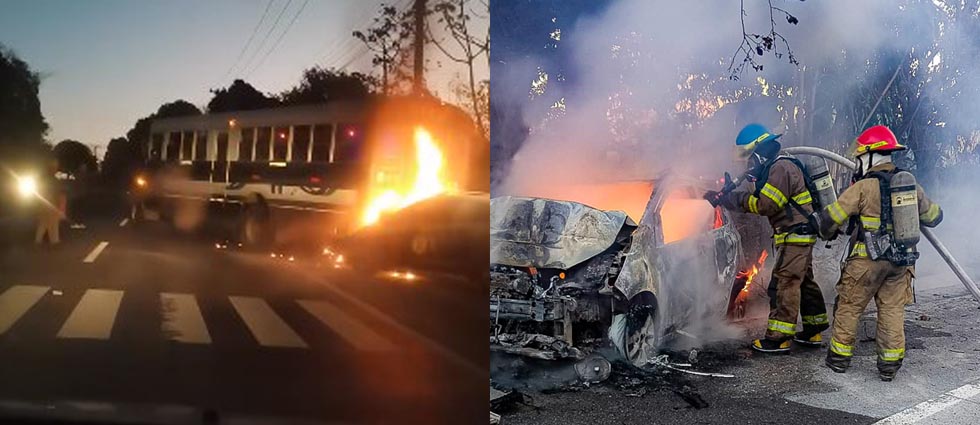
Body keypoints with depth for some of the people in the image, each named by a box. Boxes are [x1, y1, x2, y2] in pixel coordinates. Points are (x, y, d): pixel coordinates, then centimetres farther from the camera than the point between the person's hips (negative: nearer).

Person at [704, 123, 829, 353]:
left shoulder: (781, 168, -17)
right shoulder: (775, 168, 17)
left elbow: (765, 205, -22)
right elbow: (762, 199, 17)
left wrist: (731, 198, -14)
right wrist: (724, 197, 7)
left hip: (794, 236, -11)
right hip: (800, 236, 11)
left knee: (784, 284, -10)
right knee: (804, 282, 16)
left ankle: (778, 337, -9)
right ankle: (814, 330, 25)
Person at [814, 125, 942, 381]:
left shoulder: (863, 187, -13)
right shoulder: (911, 185, 4)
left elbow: (830, 218, -11)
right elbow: (933, 216, 18)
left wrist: (826, 234, 11)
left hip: (867, 261, -5)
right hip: (901, 263, 5)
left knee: (849, 308, 9)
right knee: (892, 310, 11)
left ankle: (840, 357, 18)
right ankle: (889, 364, 13)